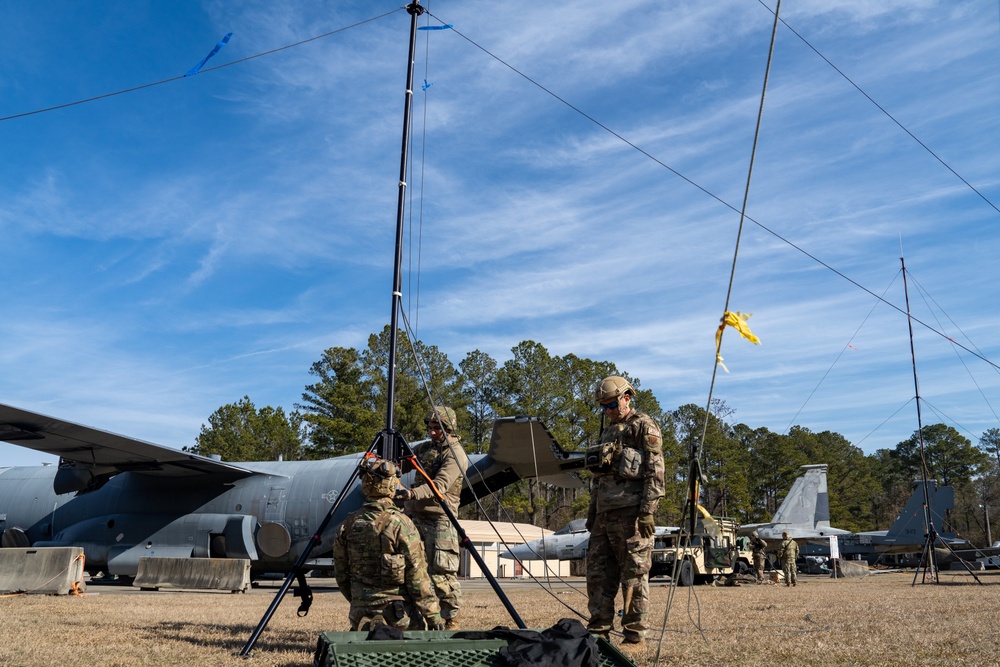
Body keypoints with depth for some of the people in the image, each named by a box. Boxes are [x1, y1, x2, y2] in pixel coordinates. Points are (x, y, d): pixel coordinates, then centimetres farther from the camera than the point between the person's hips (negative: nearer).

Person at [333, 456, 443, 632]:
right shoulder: (400, 524, -15)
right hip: (398, 613, -5)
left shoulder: (347, 525, 0)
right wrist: (434, 616, -5)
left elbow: (342, 576, 8)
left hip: (360, 612, 5)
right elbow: (418, 577, -13)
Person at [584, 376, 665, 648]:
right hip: (605, 514, 8)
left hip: (630, 513, -8)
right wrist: (592, 512, 22)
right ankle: (598, 631, 14)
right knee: (598, 574, 7)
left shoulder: (644, 427, -2)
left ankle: (635, 635, 4)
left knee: (634, 576, -3)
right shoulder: (608, 433, 23)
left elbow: (655, 472, -10)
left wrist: (648, 511, -18)